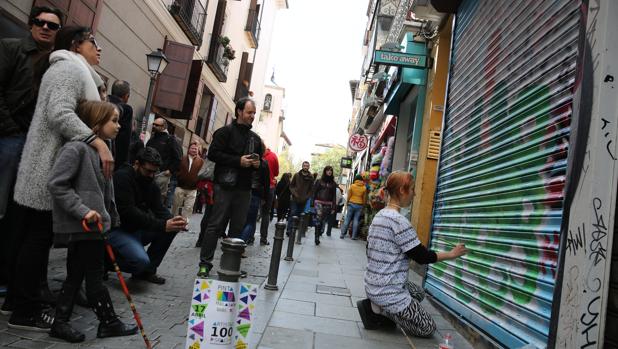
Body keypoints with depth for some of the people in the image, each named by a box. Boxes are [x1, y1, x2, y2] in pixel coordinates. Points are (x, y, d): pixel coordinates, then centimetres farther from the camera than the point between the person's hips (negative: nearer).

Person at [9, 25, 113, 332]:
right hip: (51, 170, -11)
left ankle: (17, 297, 22)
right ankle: (25, 310, 2)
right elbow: (60, 113, -23)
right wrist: (97, 141, -31)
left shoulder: (72, 70, 25)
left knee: (31, 235, 13)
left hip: (47, 168, 11)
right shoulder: (70, 68, -8)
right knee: (39, 237, -6)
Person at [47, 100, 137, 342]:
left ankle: (60, 322, 26)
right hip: (82, 226, -9)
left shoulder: (100, 149, 13)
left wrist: (111, 219, 18)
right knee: (94, 276, 3)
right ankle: (109, 322, 16)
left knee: (75, 275, 15)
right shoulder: (76, 148, -16)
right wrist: (82, 211, -23)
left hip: (93, 225, 9)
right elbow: (56, 184, -21)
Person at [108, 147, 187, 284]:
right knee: (141, 261, -29)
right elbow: (129, 212, -28)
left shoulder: (150, 183, 7)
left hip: (135, 229, 8)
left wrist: (172, 221, -23)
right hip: (116, 230, -8)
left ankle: (146, 271, 3)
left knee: (171, 228, -9)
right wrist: (162, 225, -32)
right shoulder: (122, 177, -18)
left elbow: (159, 209, 0)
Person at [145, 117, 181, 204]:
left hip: (162, 173, -6)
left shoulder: (170, 139, -1)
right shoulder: (152, 139, 19)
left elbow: (178, 157, -7)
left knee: (161, 196, -6)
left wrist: (171, 170, -10)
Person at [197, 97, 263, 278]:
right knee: (216, 225, -4)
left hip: (244, 189, 6)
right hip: (225, 186, -6)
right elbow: (213, 154, -10)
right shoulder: (225, 132, -1)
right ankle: (205, 264, 2)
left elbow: (260, 159, 29)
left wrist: (258, 163, 4)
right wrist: (239, 161, -16)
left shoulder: (255, 138, 19)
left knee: (237, 228, 8)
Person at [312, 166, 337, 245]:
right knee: (318, 219, -18)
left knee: (323, 221, 4)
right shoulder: (319, 181, 8)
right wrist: (313, 203, -1)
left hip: (328, 204, 2)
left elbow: (334, 196, 10)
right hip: (319, 203, -2)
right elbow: (314, 192, 6)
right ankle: (317, 237, -18)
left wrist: (333, 207, 4)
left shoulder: (333, 183, 11)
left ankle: (317, 236, 14)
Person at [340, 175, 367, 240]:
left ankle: (342, 234, 6)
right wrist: (363, 205, 15)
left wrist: (347, 203, 12)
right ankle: (354, 236, 5)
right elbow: (364, 199, 4)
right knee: (356, 220, 3)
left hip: (351, 204, 0)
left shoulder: (352, 186, -2)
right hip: (359, 205, 0)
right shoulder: (364, 188, 0)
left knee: (347, 219, 4)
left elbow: (349, 196, 0)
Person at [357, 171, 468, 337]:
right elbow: (422, 256, -16)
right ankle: (379, 310, -3)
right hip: (388, 292, -9)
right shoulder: (399, 221, -22)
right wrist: (451, 254, -3)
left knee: (418, 293, 31)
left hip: (373, 285, 9)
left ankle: (378, 306, 10)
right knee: (428, 328, 7)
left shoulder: (379, 216, 7)